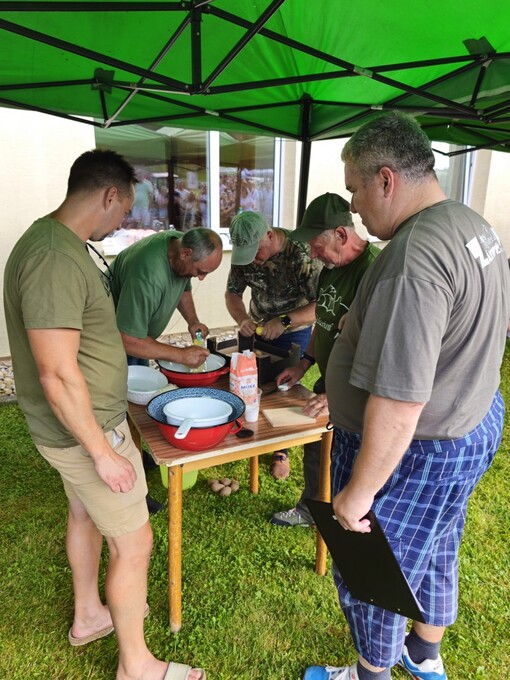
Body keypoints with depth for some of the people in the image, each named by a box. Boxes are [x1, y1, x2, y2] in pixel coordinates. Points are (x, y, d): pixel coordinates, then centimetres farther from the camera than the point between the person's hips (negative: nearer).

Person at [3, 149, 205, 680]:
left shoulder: (51, 240, 4)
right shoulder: (55, 259, -28)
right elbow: (58, 375, -29)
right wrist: (103, 452, -21)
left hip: (81, 422, 10)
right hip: (86, 431, -10)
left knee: (85, 516, 25)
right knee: (133, 541, 5)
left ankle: (88, 616, 49)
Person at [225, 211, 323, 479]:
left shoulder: (301, 253, -32)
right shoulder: (244, 252, -15)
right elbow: (232, 292, -4)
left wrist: (284, 321, -41)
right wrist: (243, 320, -23)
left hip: (294, 330, -4)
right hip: (258, 326, 5)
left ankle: (281, 450, 25)